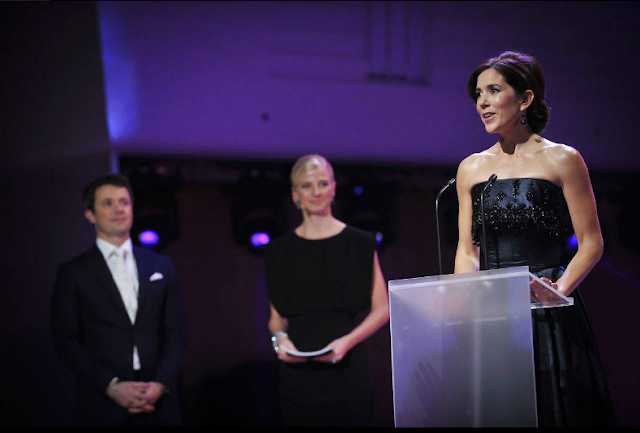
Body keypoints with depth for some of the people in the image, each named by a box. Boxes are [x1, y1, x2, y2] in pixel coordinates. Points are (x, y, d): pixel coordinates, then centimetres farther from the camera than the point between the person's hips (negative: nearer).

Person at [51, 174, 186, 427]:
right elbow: (66, 341, -2)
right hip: (101, 408, -2)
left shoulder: (161, 266, 12)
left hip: (158, 404, 2)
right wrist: (112, 386, -13)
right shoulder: (72, 273, 3)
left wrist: (161, 383, -7)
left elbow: (175, 333, 8)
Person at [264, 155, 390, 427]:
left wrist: (347, 341, -11)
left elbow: (382, 308, 3)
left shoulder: (358, 244, 5)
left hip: (346, 368, -2)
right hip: (298, 372, 2)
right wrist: (280, 338, -4)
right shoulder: (281, 252, 11)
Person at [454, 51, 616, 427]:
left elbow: (592, 244, -2)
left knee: (554, 408, -1)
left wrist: (560, 290, -16)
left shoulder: (561, 160, 0)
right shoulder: (471, 168, 13)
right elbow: (467, 250, 13)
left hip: (548, 317, -4)